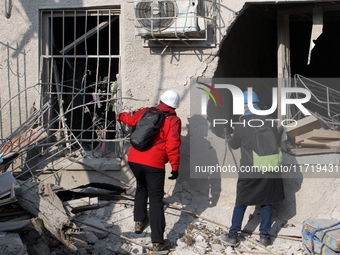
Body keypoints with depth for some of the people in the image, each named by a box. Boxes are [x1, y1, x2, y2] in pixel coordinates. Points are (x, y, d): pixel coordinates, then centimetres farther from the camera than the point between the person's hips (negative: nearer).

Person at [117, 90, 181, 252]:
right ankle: (157, 241, 1)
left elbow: (131, 119, 28)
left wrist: (122, 116, 51)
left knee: (142, 188, 33)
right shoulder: (173, 121, -2)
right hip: (154, 164, -4)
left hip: (134, 159, 4)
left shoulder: (145, 112, 10)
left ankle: (139, 221, 31)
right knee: (156, 200, 2)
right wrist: (175, 168, 0)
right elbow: (173, 146, -9)